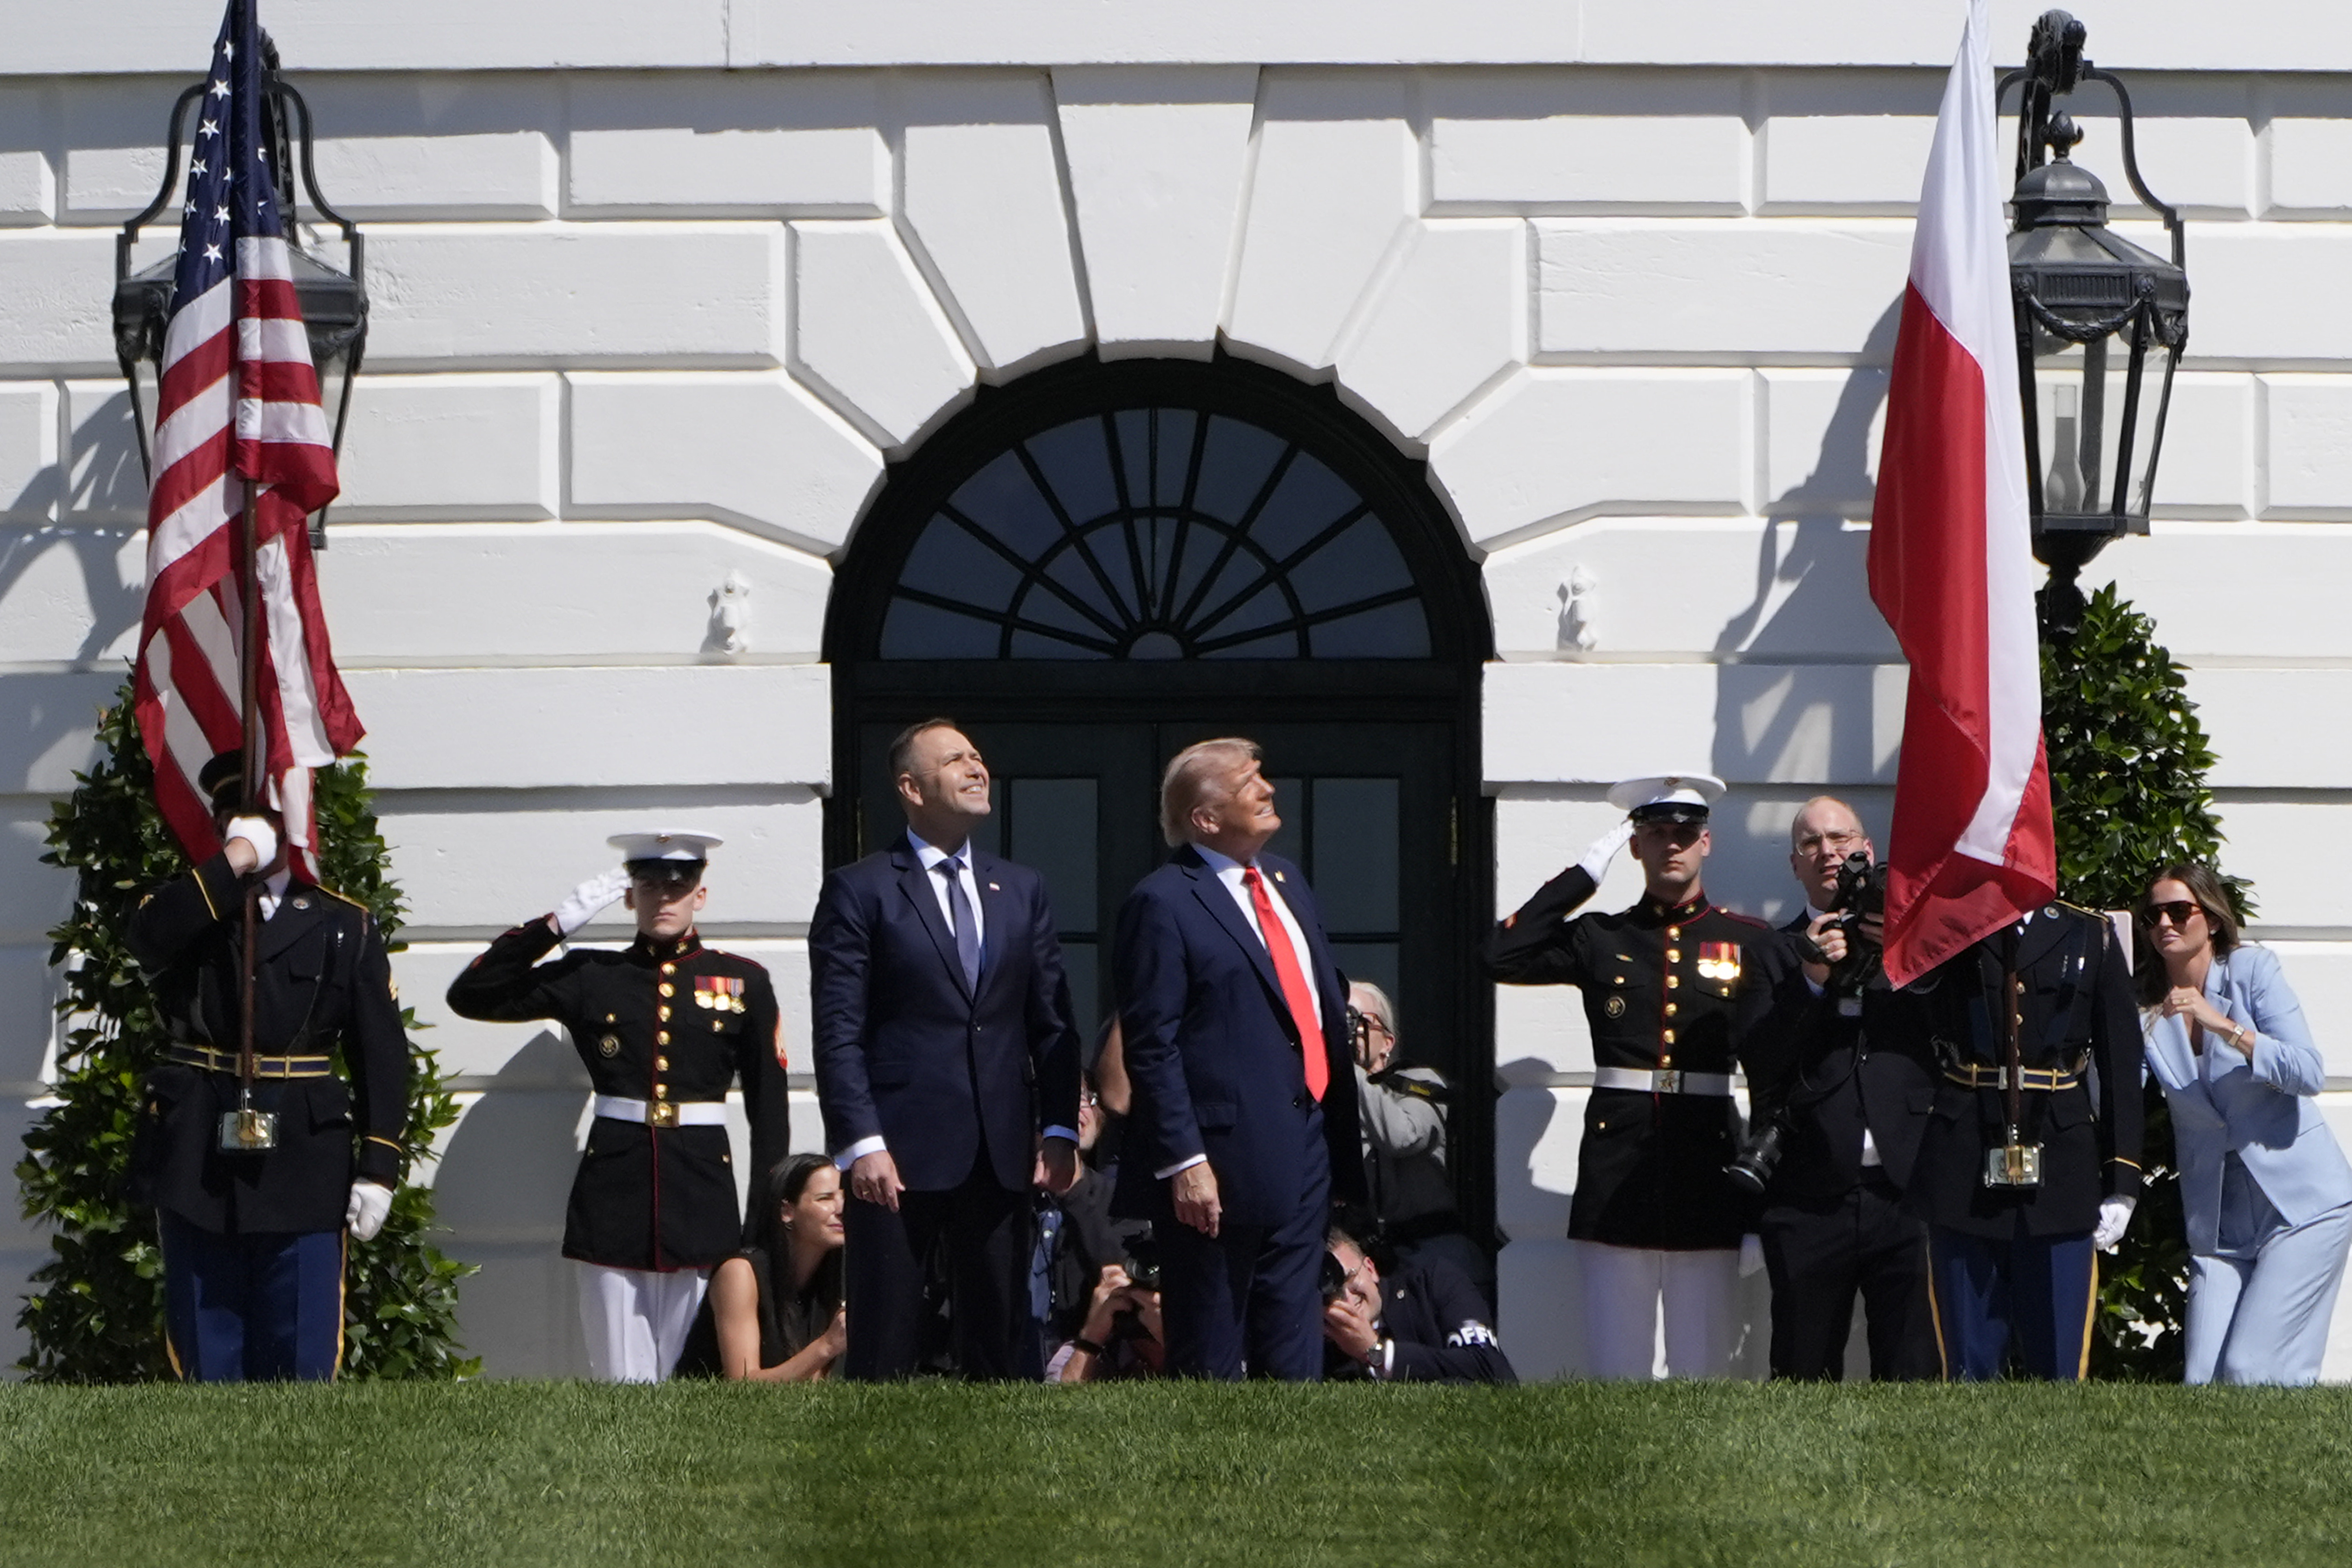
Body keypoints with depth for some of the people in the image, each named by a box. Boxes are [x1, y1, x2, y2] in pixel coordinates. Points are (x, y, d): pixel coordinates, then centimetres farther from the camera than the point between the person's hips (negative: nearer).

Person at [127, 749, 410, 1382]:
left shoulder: (343, 926, 8)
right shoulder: (192, 909, 10)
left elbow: (383, 1054, 4)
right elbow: (147, 935, -17)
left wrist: (378, 1170, -4)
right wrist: (233, 863, -17)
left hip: (302, 1161, -1)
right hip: (198, 1160, 1)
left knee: (300, 1358, -1)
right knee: (206, 1352, 2)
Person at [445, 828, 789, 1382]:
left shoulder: (743, 983, 9)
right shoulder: (589, 977, 8)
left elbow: (769, 1104, 9)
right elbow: (470, 996, 2)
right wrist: (558, 923, -4)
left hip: (702, 1189, 0)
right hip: (613, 1189, 0)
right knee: (623, 1379, -2)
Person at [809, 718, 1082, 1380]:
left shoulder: (1021, 890, 14)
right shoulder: (860, 892, -1)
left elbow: (1052, 1022, 13)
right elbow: (838, 1033, -6)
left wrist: (1060, 1129, 2)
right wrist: (861, 1142, -15)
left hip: (1003, 1153, 5)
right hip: (900, 1151, -5)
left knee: (1004, 1343, 7)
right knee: (883, 1347, -1)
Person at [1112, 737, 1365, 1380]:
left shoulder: (1285, 880, 14)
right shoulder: (1164, 904, -11)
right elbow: (1151, 1047, -14)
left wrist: (1338, 1127, 16)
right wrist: (1183, 1162, -20)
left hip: (1306, 1151, 8)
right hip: (1223, 1162, -8)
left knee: (1292, 1349, 10)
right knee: (1210, 1352, 1)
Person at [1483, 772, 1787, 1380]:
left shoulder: (1752, 944, 8)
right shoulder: (1599, 940, 10)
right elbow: (1503, 956, -5)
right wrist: (1587, 869, -2)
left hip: (1706, 1170, -1)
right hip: (1617, 1170, 1)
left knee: (1704, 1371, 2)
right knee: (1614, 1370, 1)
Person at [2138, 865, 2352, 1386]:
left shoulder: (2252, 971, -6)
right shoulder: (2147, 1006, 3)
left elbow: (2309, 1074, -15)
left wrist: (2223, 1026, -23)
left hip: (2301, 1202, -4)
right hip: (2219, 1219, 4)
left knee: (2252, 1372, -14)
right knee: (2204, 1383, -4)